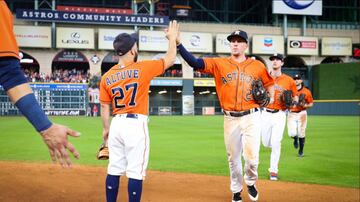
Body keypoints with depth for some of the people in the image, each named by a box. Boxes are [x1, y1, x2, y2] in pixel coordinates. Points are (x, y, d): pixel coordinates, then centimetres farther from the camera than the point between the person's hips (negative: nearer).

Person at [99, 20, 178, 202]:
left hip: (116, 124, 5)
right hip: (136, 124, -5)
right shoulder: (142, 69, -9)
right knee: (135, 172, -1)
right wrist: (172, 38, 17)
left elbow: (104, 107, 8)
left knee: (114, 170, 12)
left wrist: (106, 129, 21)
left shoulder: (107, 77, 3)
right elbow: (169, 60, 2)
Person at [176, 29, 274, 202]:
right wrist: (178, 43, -22)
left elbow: (269, 83, 17)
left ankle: (251, 183, 23)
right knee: (233, 158, 10)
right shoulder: (219, 63, 1)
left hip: (251, 117, -1)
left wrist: (270, 97, -5)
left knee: (252, 157, -8)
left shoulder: (257, 65, 3)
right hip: (230, 118, 1)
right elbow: (194, 62, -10)